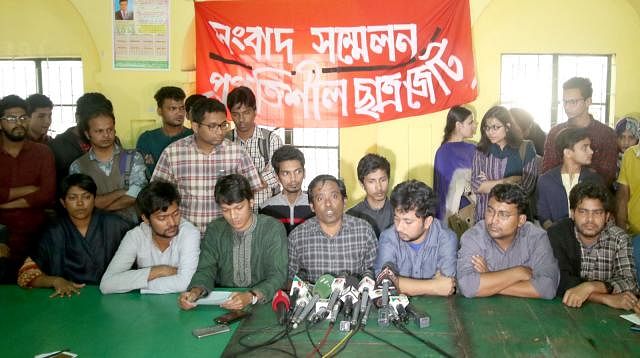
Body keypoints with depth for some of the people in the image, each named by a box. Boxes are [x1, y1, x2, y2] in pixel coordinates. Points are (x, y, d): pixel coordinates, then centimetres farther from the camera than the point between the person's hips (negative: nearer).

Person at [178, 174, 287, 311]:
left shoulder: (273, 229, -9)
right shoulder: (214, 230, 3)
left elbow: (277, 276, -15)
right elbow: (206, 270, -1)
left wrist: (251, 297, -32)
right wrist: (196, 291, -23)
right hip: (222, 302, 2)